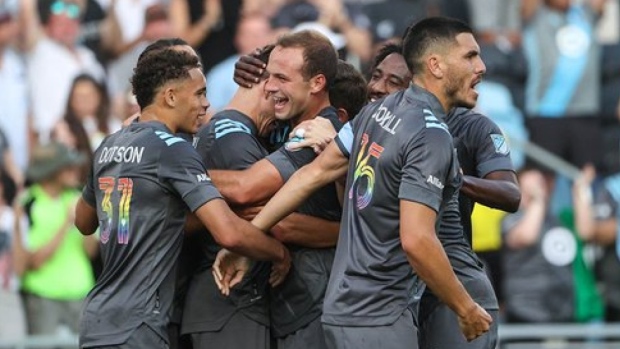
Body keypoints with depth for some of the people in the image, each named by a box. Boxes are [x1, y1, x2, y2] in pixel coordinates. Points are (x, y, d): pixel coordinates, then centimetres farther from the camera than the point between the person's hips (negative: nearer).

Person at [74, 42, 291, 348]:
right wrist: (279, 253, -4)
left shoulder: (109, 147, 12)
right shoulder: (172, 149, -11)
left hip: (99, 322, 8)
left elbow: (84, 222, 29)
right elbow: (229, 232, -20)